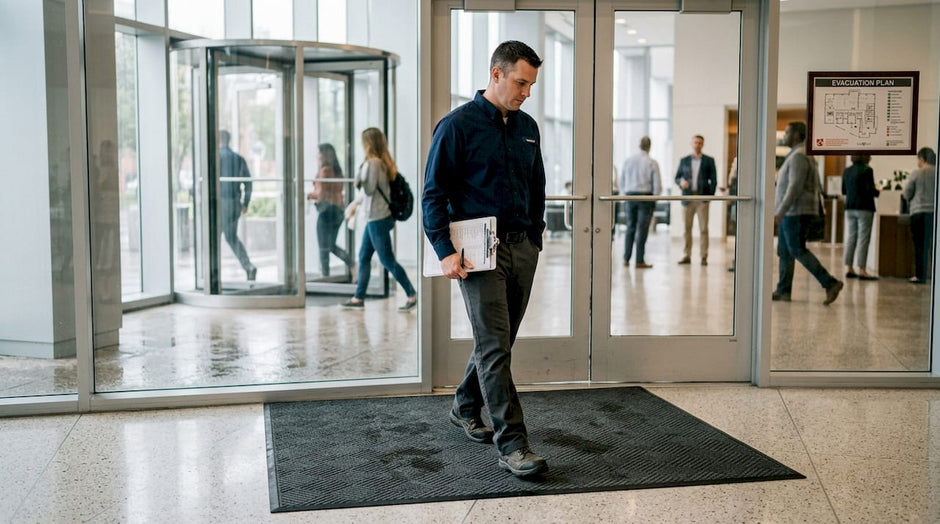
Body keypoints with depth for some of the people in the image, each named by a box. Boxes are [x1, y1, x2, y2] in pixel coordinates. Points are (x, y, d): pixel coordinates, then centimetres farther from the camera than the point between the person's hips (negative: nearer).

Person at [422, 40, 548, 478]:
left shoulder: (527, 127, 14)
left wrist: (535, 239, 18)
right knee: (494, 346, -9)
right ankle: (512, 444, -6)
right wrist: (445, 251, -14)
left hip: (521, 249, 7)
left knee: (498, 341, 14)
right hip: (480, 251, -7)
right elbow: (433, 193, -7)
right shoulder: (458, 125, -6)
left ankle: (465, 408, 36)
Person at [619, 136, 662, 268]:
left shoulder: (627, 161, 2)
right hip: (646, 197, -3)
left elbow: (621, 183, 6)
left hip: (630, 195, 3)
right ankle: (639, 261, -1)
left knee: (630, 228, 14)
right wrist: (654, 195, 11)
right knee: (642, 229, -1)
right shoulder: (652, 163, -8)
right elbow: (657, 185, -7)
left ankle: (626, 259, 14)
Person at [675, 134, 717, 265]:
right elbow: (677, 177, 12)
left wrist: (710, 195, -6)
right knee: (687, 228, 3)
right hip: (687, 199, 2)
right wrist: (681, 181, -11)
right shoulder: (684, 160, 13)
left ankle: (704, 257, -2)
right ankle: (687, 256, 8)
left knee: (703, 228, -5)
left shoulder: (709, 161, 7)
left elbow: (713, 180, 5)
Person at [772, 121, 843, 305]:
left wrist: (781, 211, -22)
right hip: (790, 213, 11)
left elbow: (795, 187, -21)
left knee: (798, 250, -11)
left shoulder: (798, 156, -13)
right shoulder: (795, 155, 19)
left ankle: (830, 283, -11)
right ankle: (783, 290, 12)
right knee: (784, 252, 10)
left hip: (796, 212, -11)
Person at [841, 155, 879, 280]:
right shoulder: (867, 170, -12)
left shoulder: (847, 171, 7)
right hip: (864, 208, -6)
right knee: (863, 239, -4)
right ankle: (862, 270, -5)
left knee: (850, 238, 9)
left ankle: (849, 269, 10)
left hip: (849, 207, 6)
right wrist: (878, 191, 5)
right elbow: (870, 190, -15)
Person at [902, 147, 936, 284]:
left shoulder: (916, 173, -5)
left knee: (920, 245, 3)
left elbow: (907, 195, -1)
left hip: (919, 212, -2)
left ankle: (920, 275, 4)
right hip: (935, 212, 2)